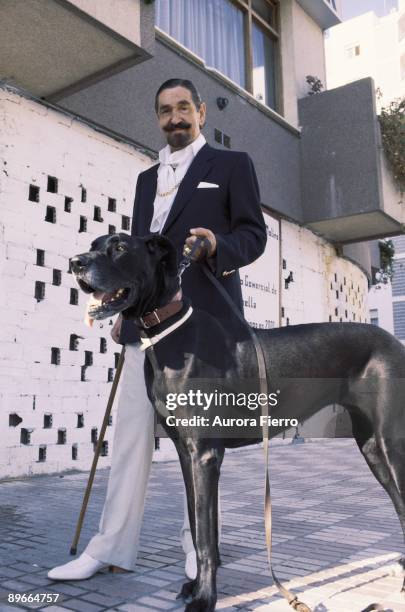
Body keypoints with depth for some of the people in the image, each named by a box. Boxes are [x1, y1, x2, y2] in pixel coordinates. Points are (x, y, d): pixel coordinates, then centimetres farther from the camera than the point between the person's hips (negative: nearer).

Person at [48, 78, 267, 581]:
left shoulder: (231, 164, 10)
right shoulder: (147, 178, 25)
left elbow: (254, 233, 1)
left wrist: (219, 247, -20)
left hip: (202, 315, -4)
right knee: (131, 430, 2)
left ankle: (198, 542, 15)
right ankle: (112, 545, 9)